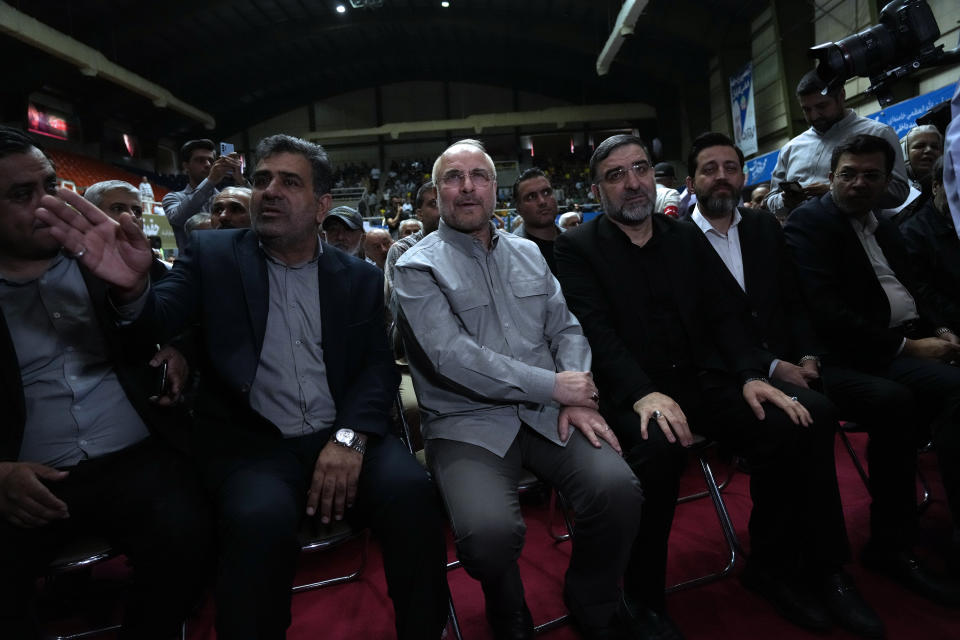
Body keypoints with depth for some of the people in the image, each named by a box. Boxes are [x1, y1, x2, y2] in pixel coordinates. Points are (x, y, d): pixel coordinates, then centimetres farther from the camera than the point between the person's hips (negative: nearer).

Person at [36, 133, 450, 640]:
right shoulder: (212, 255, 8)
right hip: (251, 446, -1)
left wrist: (350, 437, -15)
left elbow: (378, 365, 3)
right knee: (260, 519, -32)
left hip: (341, 438, 2)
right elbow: (159, 317, -7)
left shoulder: (359, 277, 10)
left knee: (409, 490, -25)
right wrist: (131, 287, -31)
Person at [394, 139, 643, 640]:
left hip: (547, 414, 5)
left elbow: (566, 329, 13)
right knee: (489, 531, -30)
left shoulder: (528, 254, 16)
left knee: (618, 490, -21)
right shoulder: (418, 268, -2)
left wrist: (577, 398, -7)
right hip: (467, 423, -4)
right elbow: (451, 356, -14)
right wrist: (553, 386, -14)